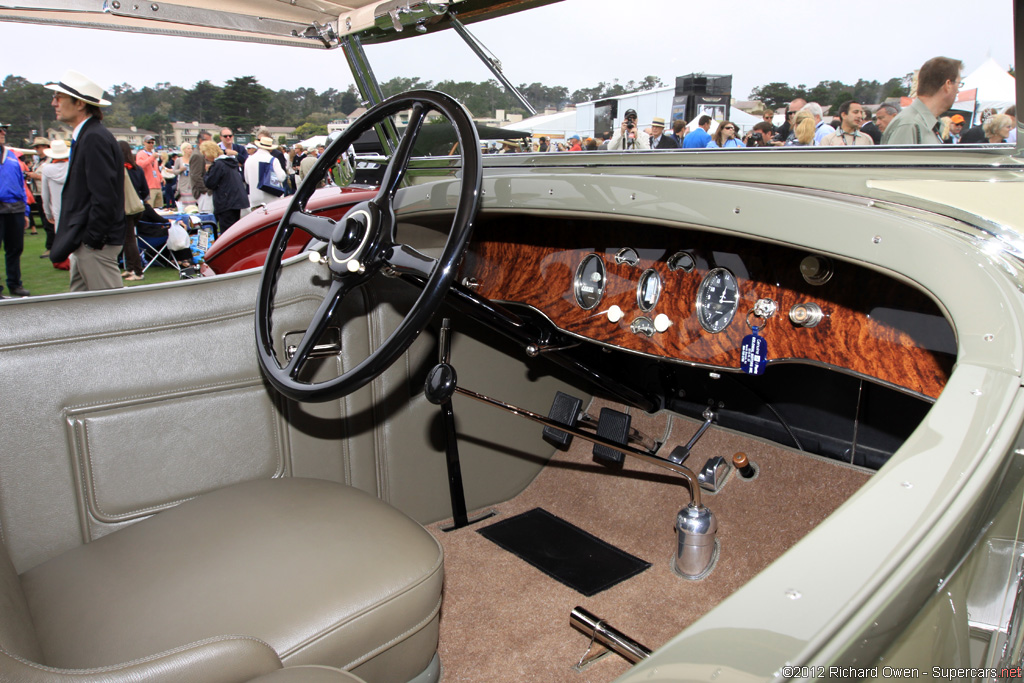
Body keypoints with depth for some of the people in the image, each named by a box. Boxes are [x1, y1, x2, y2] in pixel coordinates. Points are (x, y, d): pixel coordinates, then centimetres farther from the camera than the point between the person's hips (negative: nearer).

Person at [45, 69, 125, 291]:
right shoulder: (84, 136, 16)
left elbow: (104, 196, -22)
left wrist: (93, 240, -18)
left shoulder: (95, 138, -16)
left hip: (96, 246, -10)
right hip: (84, 244, 10)